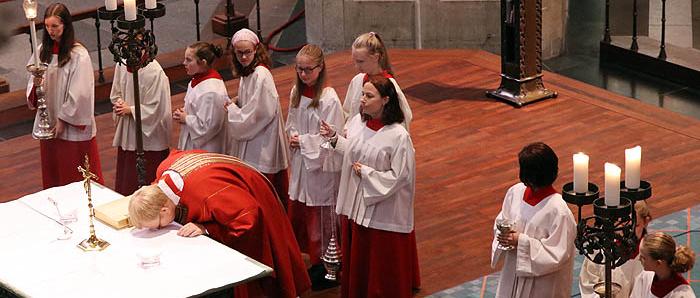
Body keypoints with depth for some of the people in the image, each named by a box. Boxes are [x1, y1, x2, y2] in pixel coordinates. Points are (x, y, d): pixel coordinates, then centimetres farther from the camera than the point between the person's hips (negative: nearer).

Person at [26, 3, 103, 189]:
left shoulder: (79, 55, -16)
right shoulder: (43, 50, 2)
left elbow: (79, 94, -15)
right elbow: (32, 91, 8)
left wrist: (64, 119, -12)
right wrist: (36, 84, -14)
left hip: (72, 125, -6)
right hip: (48, 121, 6)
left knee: (75, 173, 4)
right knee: (52, 170, 13)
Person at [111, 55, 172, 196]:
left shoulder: (154, 72, -21)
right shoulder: (121, 65, -1)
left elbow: (156, 108, -18)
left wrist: (131, 110, -17)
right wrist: (119, 102, -7)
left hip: (149, 135, -6)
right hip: (126, 132, 6)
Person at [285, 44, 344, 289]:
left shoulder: (329, 99, -18)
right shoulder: (296, 92, 4)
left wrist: (304, 141, -13)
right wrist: (293, 139, -4)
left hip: (321, 165, -7)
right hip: (300, 163, 7)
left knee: (320, 214, 1)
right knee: (297, 212, 12)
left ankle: (327, 267, 12)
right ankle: (313, 258, 25)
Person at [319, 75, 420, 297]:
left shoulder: (398, 136, -22)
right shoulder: (357, 122, -2)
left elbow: (399, 176, -19)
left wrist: (366, 173, -18)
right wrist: (334, 138, -2)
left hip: (381, 210, -7)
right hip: (354, 203, 7)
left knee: (381, 263, 7)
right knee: (356, 258, 20)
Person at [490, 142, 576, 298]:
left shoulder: (558, 211, -26)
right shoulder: (515, 192, -7)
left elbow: (556, 254, -22)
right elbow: (501, 221, 10)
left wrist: (521, 241, -24)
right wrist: (503, 235, -12)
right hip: (512, 272, 6)